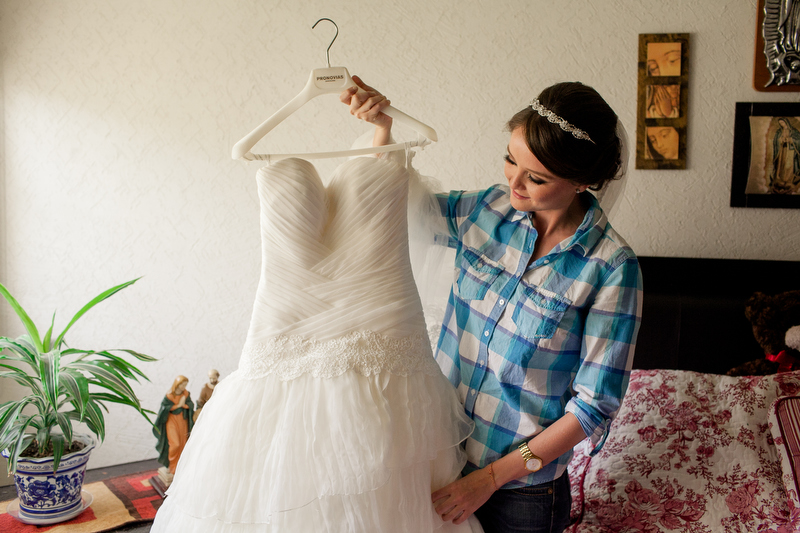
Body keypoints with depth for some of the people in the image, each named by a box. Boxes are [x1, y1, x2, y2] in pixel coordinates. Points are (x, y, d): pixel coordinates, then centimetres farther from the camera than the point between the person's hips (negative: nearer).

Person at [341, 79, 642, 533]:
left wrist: (491, 478, -15)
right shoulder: (488, 209, -6)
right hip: (441, 454, 4)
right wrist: (383, 128, -9)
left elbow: (594, 405, -16)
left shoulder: (612, 268, -19)